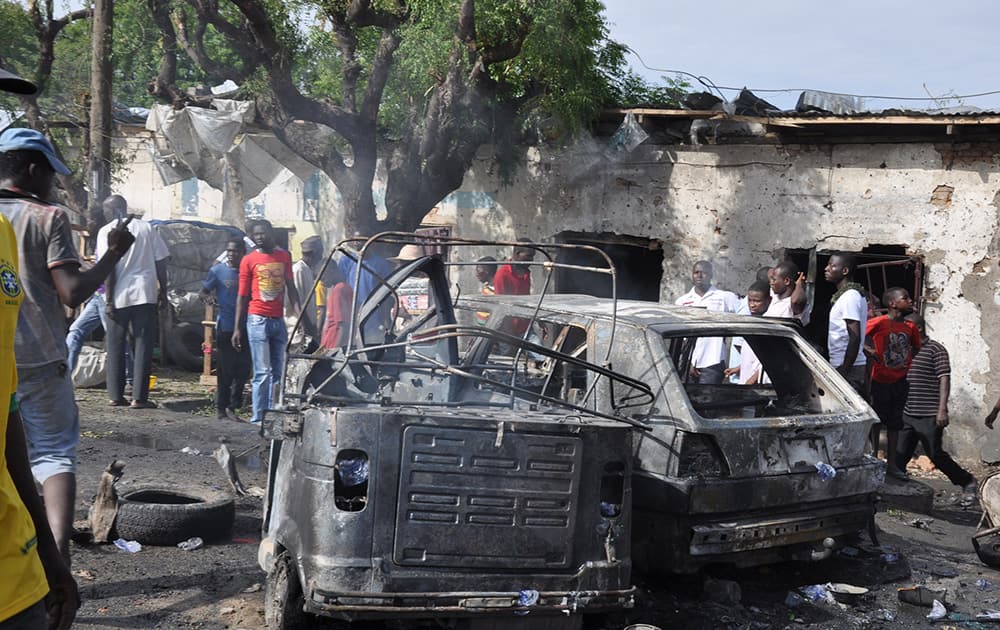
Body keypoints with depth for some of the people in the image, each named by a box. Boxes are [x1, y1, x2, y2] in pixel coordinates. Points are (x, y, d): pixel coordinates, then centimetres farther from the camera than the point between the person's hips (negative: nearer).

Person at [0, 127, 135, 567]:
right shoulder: (47, 218, -7)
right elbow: (72, 292, -13)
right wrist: (114, 253, -2)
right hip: (38, 359, -3)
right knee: (54, 452, 4)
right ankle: (58, 549, -11)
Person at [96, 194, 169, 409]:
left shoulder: (106, 232, -1)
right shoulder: (147, 228, 7)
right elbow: (160, 262, 5)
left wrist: (109, 300, -6)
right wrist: (163, 291, 12)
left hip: (119, 296, -1)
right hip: (145, 294, 1)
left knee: (115, 347, 10)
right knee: (143, 346, 3)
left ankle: (115, 396, 11)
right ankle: (139, 397, -2)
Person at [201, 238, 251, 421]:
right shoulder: (218, 270, 1)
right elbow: (203, 291, 3)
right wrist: (208, 297, -20)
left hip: (245, 327, 3)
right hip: (225, 327, -3)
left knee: (243, 370, 2)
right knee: (226, 369, -1)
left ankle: (232, 406, 13)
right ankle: (220, 407, 9)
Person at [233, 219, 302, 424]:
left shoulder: (284, 256, 11)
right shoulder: (249, 260, 3)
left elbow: (290, 287, 12)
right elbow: (242, 295, 5)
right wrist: (237, 328, 1)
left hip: (278, 321, 4)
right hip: (258, 321, -4)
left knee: (278, 373, 3)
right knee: (262, 373, -8)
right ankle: (258, 418, -5)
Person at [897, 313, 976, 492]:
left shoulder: (935, 349, -7)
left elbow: (944, 379, -12)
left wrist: (942, 409, -19)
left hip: (929, 417, -6)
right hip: (907, 415, 6)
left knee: (936, 455, 1)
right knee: (900, 456, 4)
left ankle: (967, 481, 18)